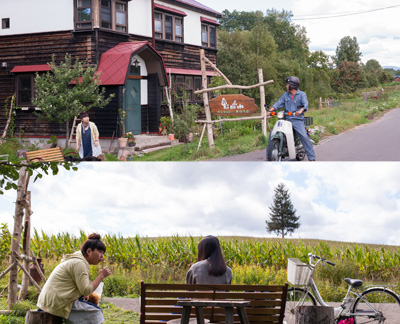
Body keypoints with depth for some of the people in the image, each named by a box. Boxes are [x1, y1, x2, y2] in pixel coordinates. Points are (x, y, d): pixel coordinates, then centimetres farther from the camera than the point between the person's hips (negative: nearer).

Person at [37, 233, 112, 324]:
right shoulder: (79, 263, -14)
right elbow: (86, 290, -20)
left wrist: (86, 296, 4)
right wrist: (101, 276, -12)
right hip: (59, 304, -10)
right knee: (96, 312, -7)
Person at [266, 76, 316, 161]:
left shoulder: (302, 94, 3)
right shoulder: (285, 95, 18)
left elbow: (305, 104, -14)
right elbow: (278, 103, 8)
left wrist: (300, 110, -36)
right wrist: (270, 110, -11)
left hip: (297, 120, -4)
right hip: (286, 119, 4)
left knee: (304, 136, -23)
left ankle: (311, 158, -18)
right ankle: (269, 155, 2)